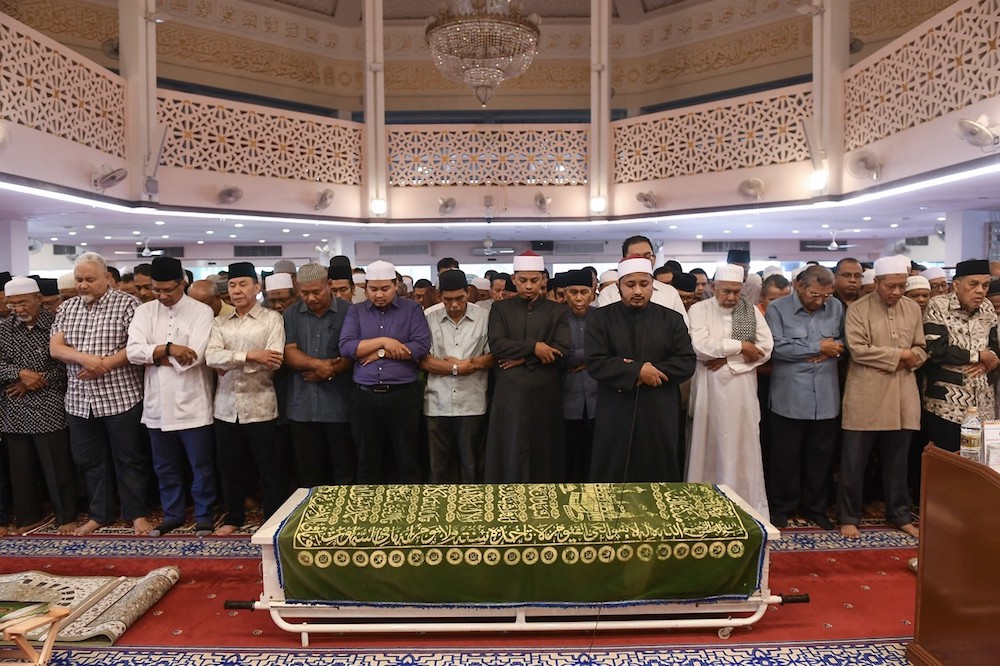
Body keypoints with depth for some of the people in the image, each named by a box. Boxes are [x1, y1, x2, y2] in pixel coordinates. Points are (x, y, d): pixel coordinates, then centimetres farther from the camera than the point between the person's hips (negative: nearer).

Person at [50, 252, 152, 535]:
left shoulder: (127, 304, -5)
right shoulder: (67, 308, 11)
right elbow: (55, 348, 3)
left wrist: (103, 366, -19)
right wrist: (85, 358, -16)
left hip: (120, 397, -5)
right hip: (80, 400, 5)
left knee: (129, 459, 5)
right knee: (89, 461, 15)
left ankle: (136, 513, 18)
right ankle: (100, 513, 29)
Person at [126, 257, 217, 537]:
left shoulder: (202, 312, -7)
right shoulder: (144, 312, 5)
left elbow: (194, 357, -18)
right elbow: (133, 351, -8)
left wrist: (153, 355, -9)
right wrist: (168, 348, -19)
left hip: (192, 404, -4)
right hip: (157, 404, 4)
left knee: (201, 466, 7)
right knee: (165, 466, 17)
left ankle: (204, 515, 22)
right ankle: (172, 514, 33)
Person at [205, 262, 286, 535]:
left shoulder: (272, 318, -3)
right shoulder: (219, 322, 9)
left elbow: (274, 362, -15)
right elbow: (211, 357, -7)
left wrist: (230, 363, -11)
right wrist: (250, 355, -18)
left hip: (259, 405, -4)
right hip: (226, 406, 4)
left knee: (268, 468, 5)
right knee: (229, 466, 16)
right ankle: (234, 516, 33)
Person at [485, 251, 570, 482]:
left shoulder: (557, 311, 7)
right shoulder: (500, 309, 8)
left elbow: (562, 349, -6)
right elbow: (496, 345, -7)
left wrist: (522, 358, -9)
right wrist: (533, 347, -14)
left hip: (545, 393, 1)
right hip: (510, 393, 0)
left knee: (544, 453, 7)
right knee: (510, 455, 2)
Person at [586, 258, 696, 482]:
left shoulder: (672, 319, 6)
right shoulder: (601, 318, 1)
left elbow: (686, 363, -2)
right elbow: (595, 363, -9)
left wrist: (652, 371, -14)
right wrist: (638, 371, -17)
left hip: (659, 416, 2)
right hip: (615, 417, -1)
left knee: (659, 482, 11)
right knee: (611, 483, 7)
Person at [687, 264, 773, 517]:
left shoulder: (752, 312, 8)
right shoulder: (699, 310, -1)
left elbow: (766, 349, -1)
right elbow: (700, 347, -15)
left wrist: (728, 359, -11)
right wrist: (741, 347, -9)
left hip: (742, 391, 2)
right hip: (709, 390, -2)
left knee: (743, 447, 7)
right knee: (709, 447, 5)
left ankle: (747, 506, 19)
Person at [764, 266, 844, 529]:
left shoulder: (836, 307, 7)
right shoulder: (778, 309, -5)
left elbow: (846, 341, 12)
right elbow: (777, 347, -17)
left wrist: (832, 350, -10)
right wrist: (818, 347, -11)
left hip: (825, 398, 4)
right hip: (789, 398, -3)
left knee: (821, 456, 14)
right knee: (785, 456, 7)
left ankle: (815, 507, 30)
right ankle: (782, 508, 22)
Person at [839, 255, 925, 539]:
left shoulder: (913, 309, 10)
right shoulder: (857, 309, -5)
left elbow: (921, 350, 12)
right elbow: (858, 350, -14)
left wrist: (910, 360, -9)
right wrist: (899, 355, -10)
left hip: (902, 398, 4)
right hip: (865, 398, -4)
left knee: (897, 462, 15)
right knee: (854, 463, 4)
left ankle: (900, 514, 31)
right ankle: (849, 516, 17)